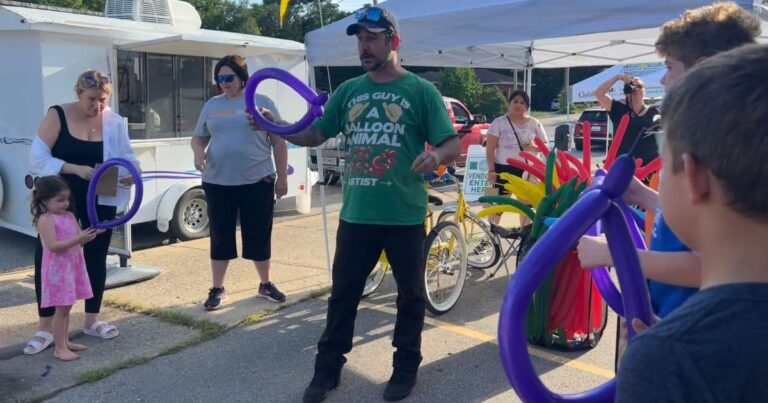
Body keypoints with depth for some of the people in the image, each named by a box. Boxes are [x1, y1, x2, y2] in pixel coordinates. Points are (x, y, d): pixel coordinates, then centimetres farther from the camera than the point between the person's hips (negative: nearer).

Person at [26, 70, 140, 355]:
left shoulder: (115, 123, -4)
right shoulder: (57, 116, -11)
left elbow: (128, 159, 0)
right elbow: (38, 157, -14)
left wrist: (129, 174, -24)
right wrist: (75, 168, -28)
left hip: (100, 202, 2)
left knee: (96, 257, 11)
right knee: (47, 257, -2)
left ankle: (92, 320, 26)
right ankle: (45, 327, 12)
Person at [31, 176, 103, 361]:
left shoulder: (70, 216, 10)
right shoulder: (45, 220, -15)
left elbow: (79, 240, 8)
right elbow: (53, 246, -24)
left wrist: (92, 233, -12)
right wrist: (79, 238, -30)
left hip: (73, 266, 8)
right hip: (57, 269, -8)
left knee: (66, 307, 16)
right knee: (61, 308, -3)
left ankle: (65, 342, 26)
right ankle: (59, 348, 5)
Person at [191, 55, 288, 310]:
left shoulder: (261, 102, 2)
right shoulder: (212, 105, 10)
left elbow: (279, 142, 3)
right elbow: (198, 137, 17)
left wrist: (282, 176, 0)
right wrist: (198, 152, -7)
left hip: (258, 182, -2)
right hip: (218, 184, 2)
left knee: (259, 237, 7)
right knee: (220, 237, 8)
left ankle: (265, 285, 25)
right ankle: (217, 289, 21)